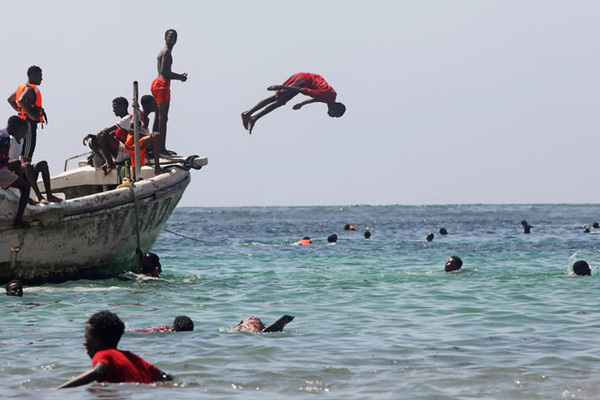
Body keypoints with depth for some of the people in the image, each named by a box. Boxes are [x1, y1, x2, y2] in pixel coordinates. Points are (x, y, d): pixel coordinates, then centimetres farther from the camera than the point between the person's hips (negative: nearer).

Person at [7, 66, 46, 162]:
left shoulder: (22, 87, 15)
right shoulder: (30, 89, -16)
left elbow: (10, 100, 27)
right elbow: (21, 101, -34)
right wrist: (31, 115, -28)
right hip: (29, 123, -10)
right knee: (27, 154, -9)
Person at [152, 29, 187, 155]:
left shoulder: (163, 52, 20)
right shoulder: (167, 52, -11)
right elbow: (164, 72, -19)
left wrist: (179, 76, 14)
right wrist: (180, 77, -9)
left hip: (157, 83, 11)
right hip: (162, 85, -11)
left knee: (158, 117, 14)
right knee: (163, 117, -10)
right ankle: (162, 148, -11)